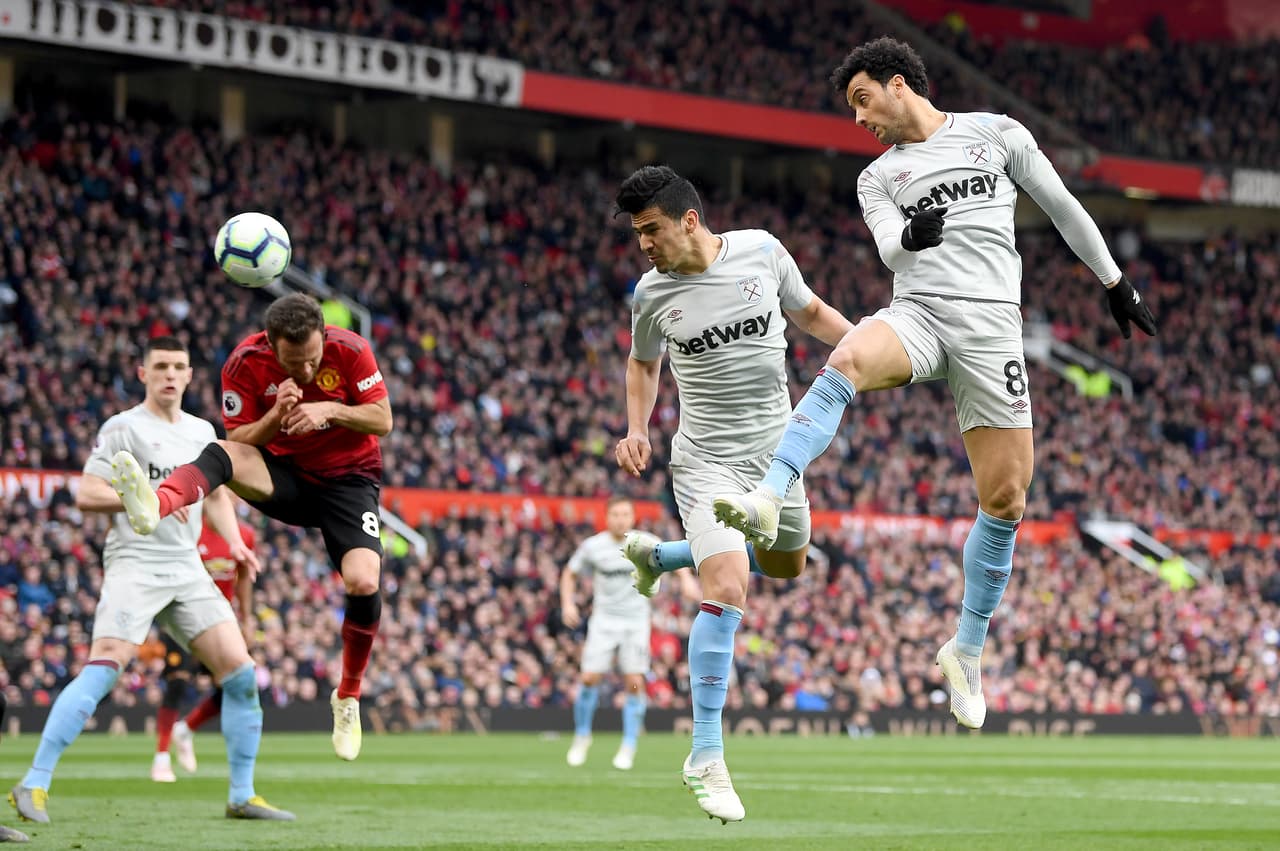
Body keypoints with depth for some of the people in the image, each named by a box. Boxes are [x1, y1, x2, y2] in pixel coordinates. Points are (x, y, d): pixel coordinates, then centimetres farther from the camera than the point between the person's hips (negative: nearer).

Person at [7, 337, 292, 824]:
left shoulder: (202, 432, 16)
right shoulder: (123, 428, -3)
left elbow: (216, 496, 28)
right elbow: (86, 495, -9)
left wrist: (234, 543, 11)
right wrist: (144, 497, -21)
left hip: (187, 570, 6)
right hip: (134, 565, -6)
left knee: (240, 673, -2)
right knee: (103, 669, -21)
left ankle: (241, 796, 7)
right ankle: (34, 786, -18)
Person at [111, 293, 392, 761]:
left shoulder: (351, 351, -16)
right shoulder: (245, 364, -15)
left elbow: (383, 421, -10)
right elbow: (238, 441, -11)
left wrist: (329, 410, -27)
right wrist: (276, 415, -31)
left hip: (347, 478, 0)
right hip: (283, 474, 0)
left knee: (364, 582, -21)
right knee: (221, 454, -31)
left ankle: (348, 697, 4)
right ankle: (155, 507, -64)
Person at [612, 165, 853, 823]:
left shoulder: (761, 250, -8)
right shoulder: (651, 293, -7)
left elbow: (809, 312, 10)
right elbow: (643, 362, 14)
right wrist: (637, 429, 0)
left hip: (774, 449, 3)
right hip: (706, 459, -3)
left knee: (785, 566, 22)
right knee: (727, 591, -20)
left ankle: (658, 556, 44)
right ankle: (706, 758, -16)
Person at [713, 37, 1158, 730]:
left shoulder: (996, 133, 13)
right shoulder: (878, 178, 17)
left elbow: (1062, 207, 19)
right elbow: (891, 250, -1)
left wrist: (1115, 283, 22)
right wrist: (911, 235, -25)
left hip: (990, 323, 0)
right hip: (917, 312, 1)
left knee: (1005, 499, -3)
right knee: (847, 361, -35)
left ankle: (967, 651, 13)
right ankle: (768, 498, -51)